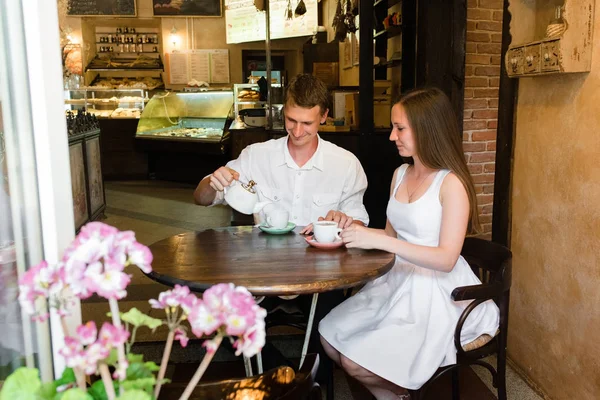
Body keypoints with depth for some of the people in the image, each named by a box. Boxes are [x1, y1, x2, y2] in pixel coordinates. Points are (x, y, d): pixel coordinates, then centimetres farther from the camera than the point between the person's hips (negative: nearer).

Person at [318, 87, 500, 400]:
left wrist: (378, 240, -30)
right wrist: (354, 229, -5)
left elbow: (446, 259, -23)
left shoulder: (451, 183, -17)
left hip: (436, 291, -8)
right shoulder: (400, 174, 6)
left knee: (355, 362, -14)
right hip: (397, 280, 8)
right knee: (330, 337, 1)